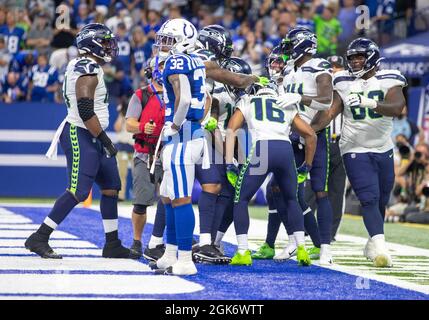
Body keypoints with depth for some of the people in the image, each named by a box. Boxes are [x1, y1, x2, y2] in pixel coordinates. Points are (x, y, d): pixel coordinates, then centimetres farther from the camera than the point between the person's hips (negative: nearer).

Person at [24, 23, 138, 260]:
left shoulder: (83, 67, 15)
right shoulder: (89, 70, -17)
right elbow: (85, 111, -24)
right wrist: (104, 138, -19)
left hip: (90, 137, 11)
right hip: (79, 136, -11)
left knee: (111, 187, 12)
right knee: (78, 192, -13)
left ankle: (112, 245, 18)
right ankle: (39, 239, -9)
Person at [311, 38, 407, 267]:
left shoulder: (388, 81, -4)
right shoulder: (345, 83, 1)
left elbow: (396, 108, -21)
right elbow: (330, 111, -5)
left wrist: (371, 103, -37)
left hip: (384, 149, 2)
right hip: (356, 151, -2)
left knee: (381, 201, 12)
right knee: (369, 199, -16)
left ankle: (372, 245, 30)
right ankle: (380, 247, -28)